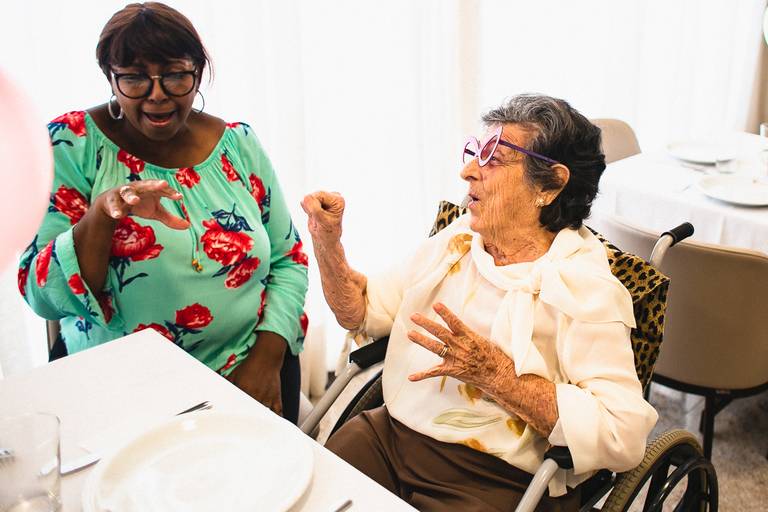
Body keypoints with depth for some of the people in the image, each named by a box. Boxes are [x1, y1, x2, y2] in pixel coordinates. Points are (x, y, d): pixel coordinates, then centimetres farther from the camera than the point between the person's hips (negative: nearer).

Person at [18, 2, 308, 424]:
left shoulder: (238, 143, 1)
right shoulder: (71, 144, -6)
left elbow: (288, 259, 6)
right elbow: (41, 296, -11)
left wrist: (267, 357, -7)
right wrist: (102, 212, -27)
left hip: (246, 374, 1)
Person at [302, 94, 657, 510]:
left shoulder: (585, 288, -13)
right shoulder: (456, 240, 8)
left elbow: (623, 438, -22)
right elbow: (363, 312, 13)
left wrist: (495, 374, -24)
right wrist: (328, 243, -3)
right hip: (388, 434, 6)